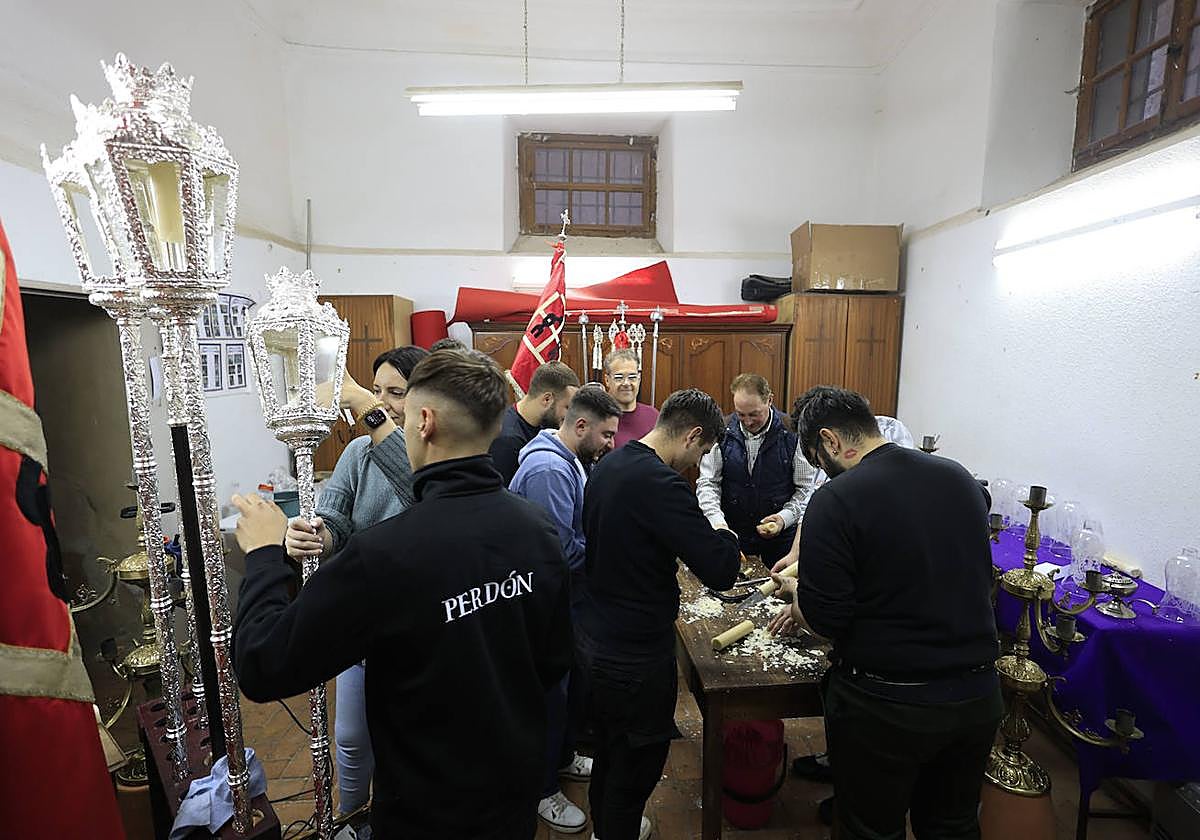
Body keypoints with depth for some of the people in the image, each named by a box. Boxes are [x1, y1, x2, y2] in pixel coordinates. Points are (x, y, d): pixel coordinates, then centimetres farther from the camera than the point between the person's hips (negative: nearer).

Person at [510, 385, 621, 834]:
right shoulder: (549, 470, -28)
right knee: (551, 694, 10)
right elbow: (562, 551, -30)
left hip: (568, 600, 10)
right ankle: (543, 790, 33)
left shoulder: (569, 462, 5)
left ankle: (563, 756, 49)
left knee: (573, 683, 25)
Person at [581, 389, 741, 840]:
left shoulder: (609, 464, 2)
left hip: (594, 638, 9)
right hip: (636, 655, -9)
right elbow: (720, 571, -29)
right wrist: (726, 536, -6)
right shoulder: (660, 483, -27)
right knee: (637, 764, 15)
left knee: (609, 748, 28)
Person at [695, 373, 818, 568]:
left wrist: (785, 517, -18)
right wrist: (717, 521, -19)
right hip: (732, 532, 1)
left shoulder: (791, 433, -11)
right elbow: (707, 483, -5)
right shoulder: (723, 432, -7)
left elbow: (806, 488, -4)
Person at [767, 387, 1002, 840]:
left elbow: (823, 619, -20)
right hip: (978, 698, 6)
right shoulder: (959, 477, 1)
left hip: (885, 709, -6)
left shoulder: (836, 499, -21)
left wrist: (795, 591, 3)